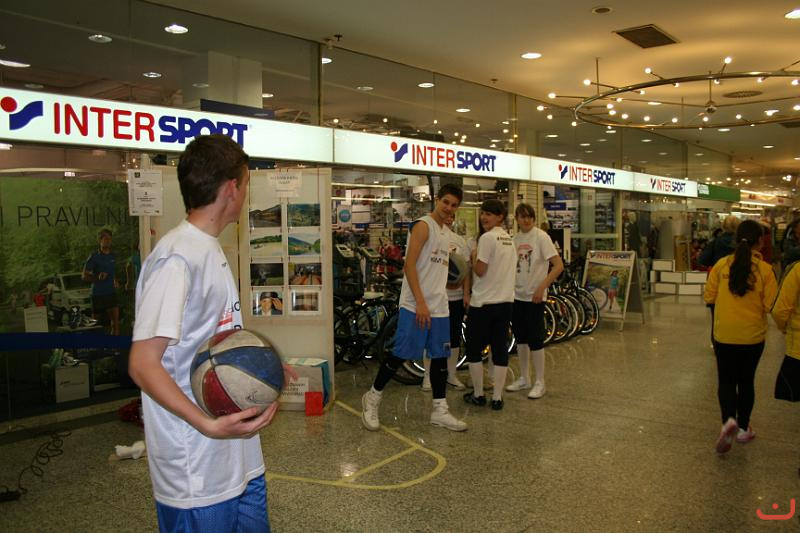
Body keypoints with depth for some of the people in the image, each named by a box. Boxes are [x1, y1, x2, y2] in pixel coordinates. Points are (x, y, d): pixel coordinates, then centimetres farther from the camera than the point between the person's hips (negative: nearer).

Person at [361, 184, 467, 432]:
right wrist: (420, 302, -22)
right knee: (400, 354, -3)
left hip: (439, 307, 8)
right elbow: (409, 265, -17)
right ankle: (372, 398, 15)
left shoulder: (443, 232, 17)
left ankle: (440, 411, 17)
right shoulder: (423, 225, -9)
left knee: (440, 357, 9)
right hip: (416, 306, -8)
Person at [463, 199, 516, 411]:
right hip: (506, 301, 7)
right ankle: (497, 398, 7)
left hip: (483, 302, -7)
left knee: (474, 349, 6)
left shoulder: (487, 238, -13)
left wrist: (473, 257, 2)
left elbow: (480, 270, -17)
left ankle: (478, 395, 11)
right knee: (500, 349, 6)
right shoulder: (509, 239, 13)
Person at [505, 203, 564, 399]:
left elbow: (559, 266, -15)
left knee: (535, 339, -2)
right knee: (520, 339, 13)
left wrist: (542, 288, -22)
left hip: (535, 297, -6)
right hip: (517, 295, 6)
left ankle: (539, 383, 12)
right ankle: (524, 379, 28)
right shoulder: (515, 239, 7)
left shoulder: (541, 237, -10)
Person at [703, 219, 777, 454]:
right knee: (746, 381, 17)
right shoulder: (764, 270, -12)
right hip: (753, 336, 0)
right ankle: (743, 428, 28)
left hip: (724, 335, 0)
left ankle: (729, 420, -13)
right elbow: (770, 305, -11)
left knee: (726, 381, 12)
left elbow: (709, 296, -2)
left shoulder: (722, 265, -8)